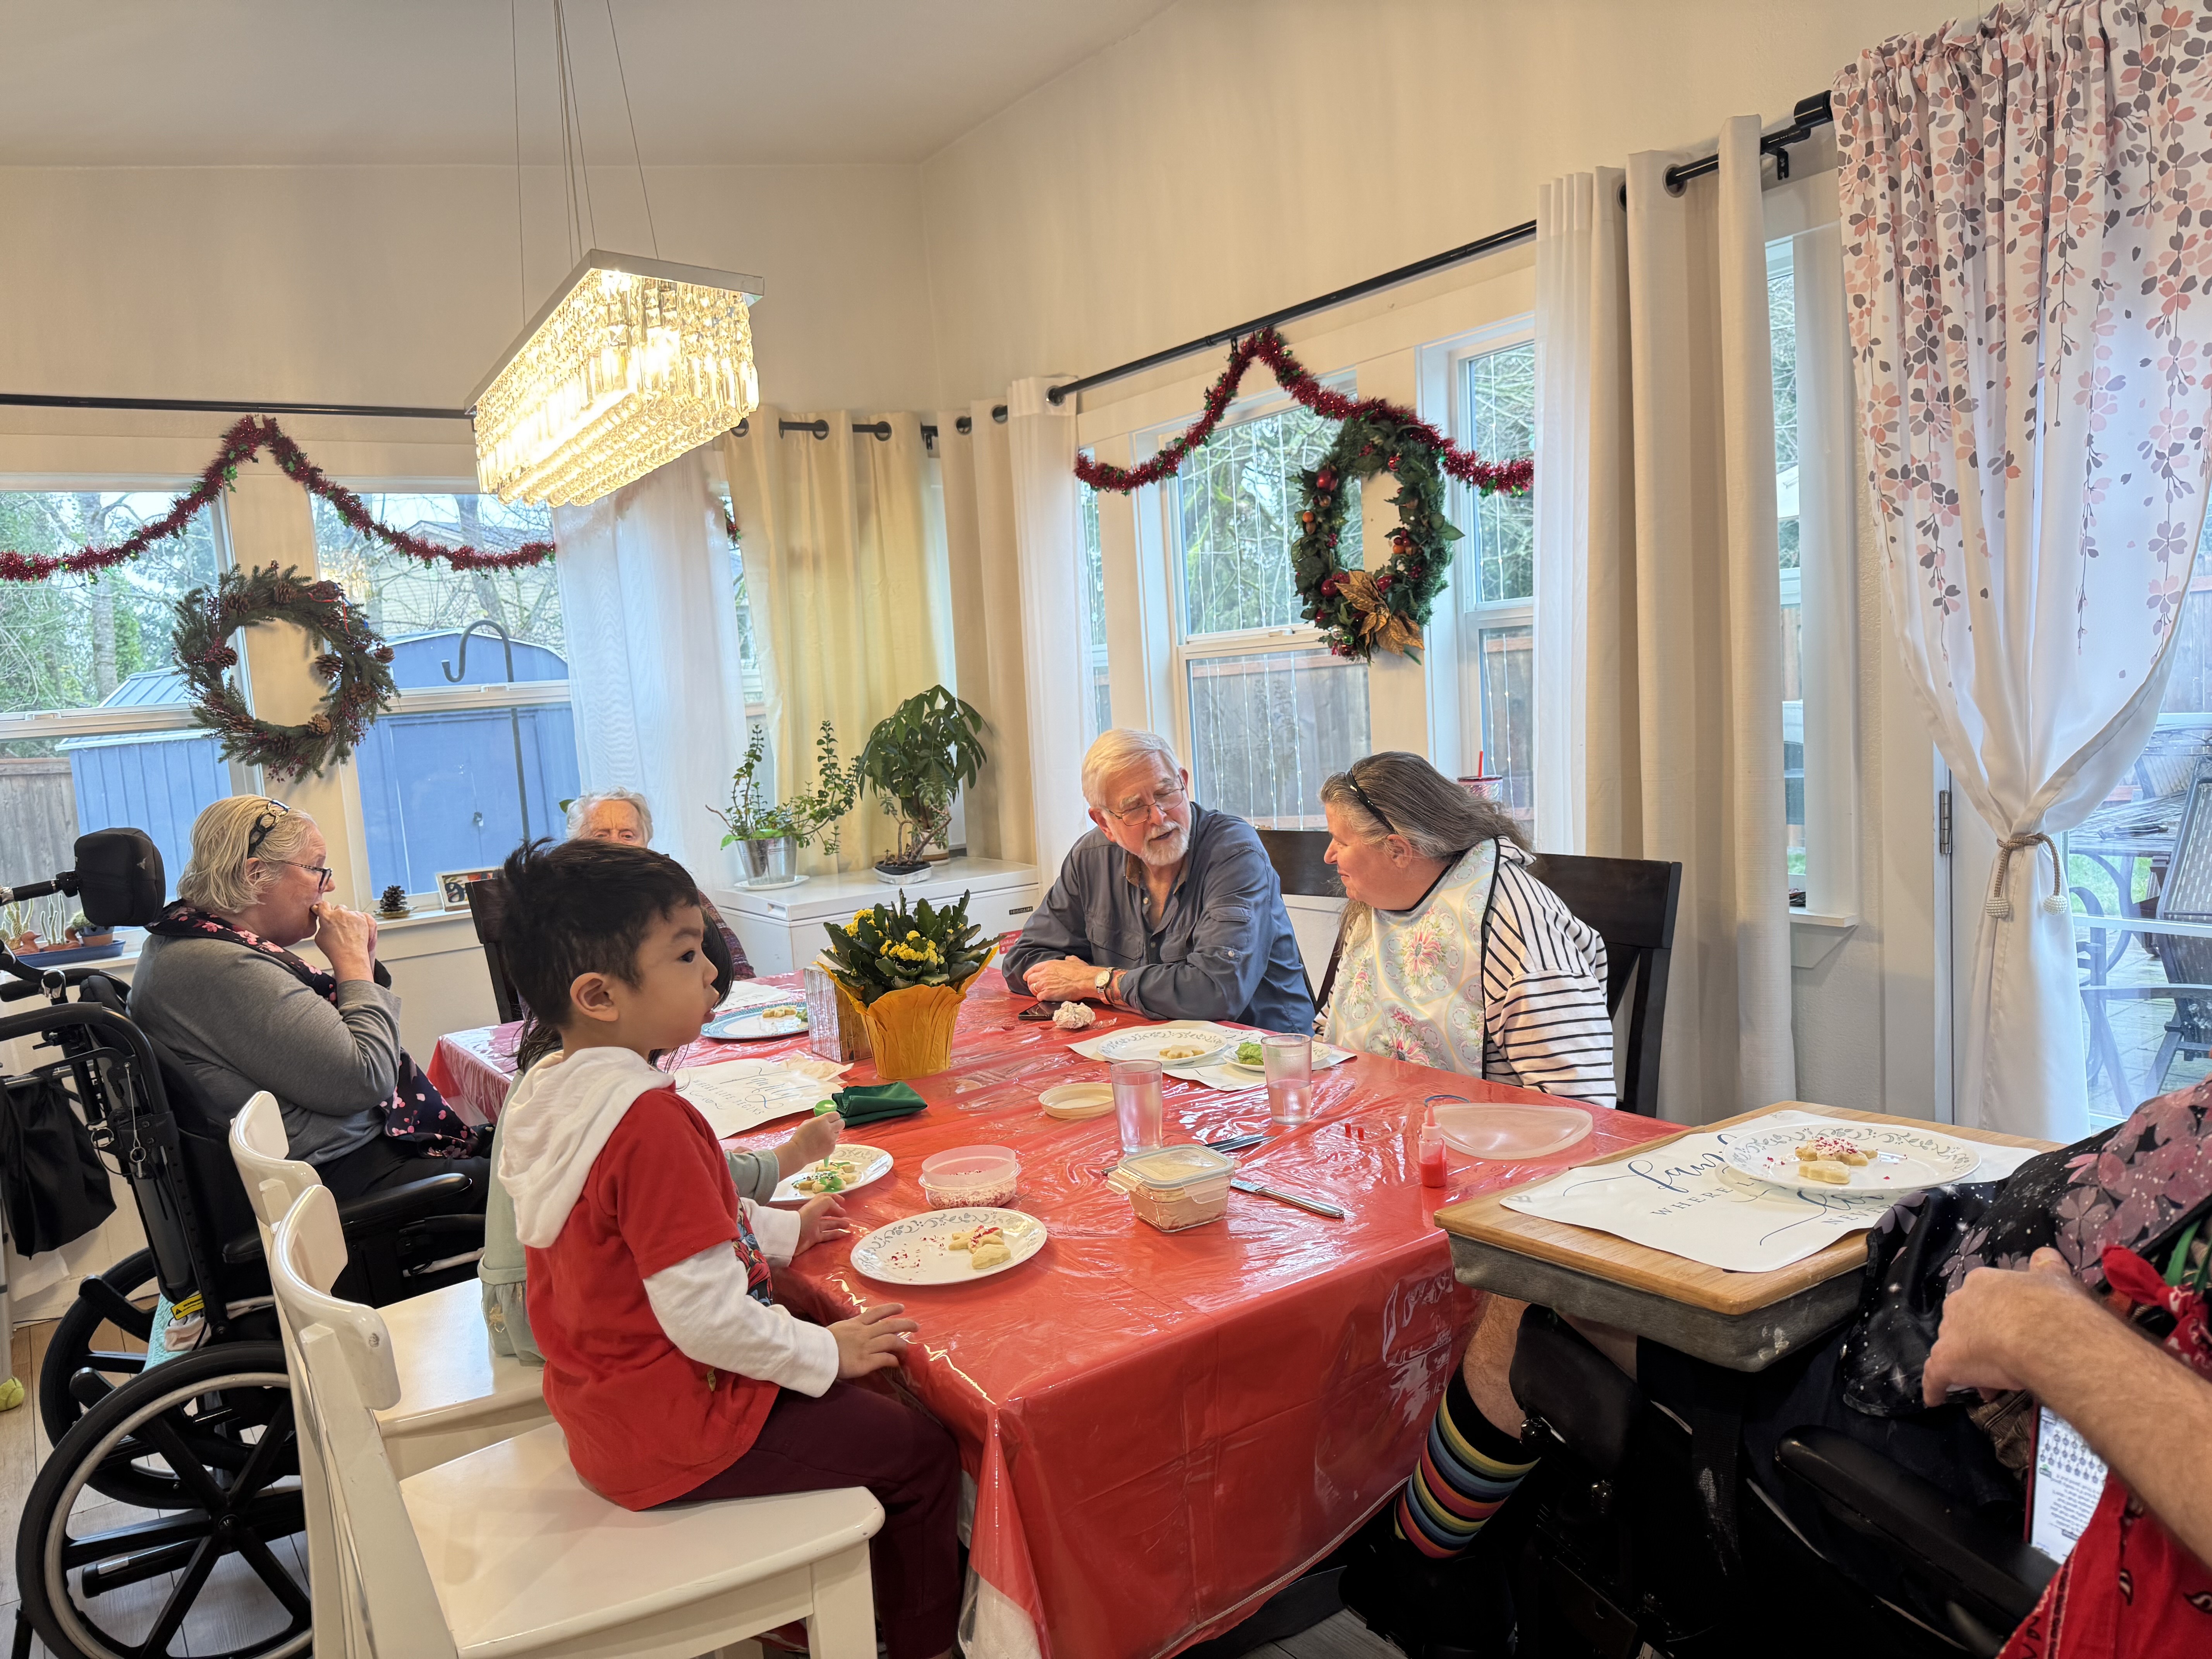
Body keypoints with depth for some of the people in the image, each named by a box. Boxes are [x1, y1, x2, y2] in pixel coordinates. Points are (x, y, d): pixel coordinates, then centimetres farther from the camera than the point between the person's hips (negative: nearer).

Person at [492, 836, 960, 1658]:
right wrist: (827, 1351, -15)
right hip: (675, 1435, -10)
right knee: (922, 1450, 1)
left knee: (854, 1402, 25)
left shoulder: (546, 1092, 0)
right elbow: (704, 1314, -29)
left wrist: (782, 1230, 15)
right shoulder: (650, 1121, -31)